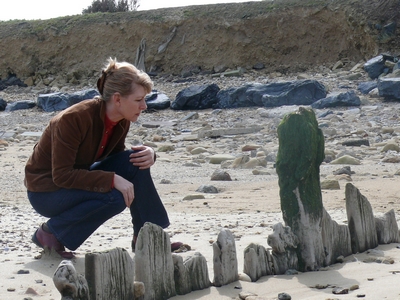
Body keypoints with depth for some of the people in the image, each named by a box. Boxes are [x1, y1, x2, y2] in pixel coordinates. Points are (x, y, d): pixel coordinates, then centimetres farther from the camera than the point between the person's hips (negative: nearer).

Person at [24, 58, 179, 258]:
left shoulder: (121, 121, -7)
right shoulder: (74, 119, -29)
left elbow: (117, 156, 7)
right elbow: (61, 175, -29)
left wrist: (147, 155, -14)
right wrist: (112, 180, -34)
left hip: (76, 180, 7)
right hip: (45, 190, -7)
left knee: (134, 162, -12)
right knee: (114, 196, -29)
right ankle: (50, 233, -11)